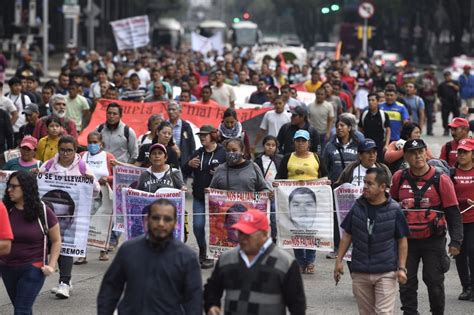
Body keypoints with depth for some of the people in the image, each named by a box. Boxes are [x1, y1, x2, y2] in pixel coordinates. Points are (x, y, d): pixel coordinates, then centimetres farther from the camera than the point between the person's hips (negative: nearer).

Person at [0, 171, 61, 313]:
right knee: (20, 307, 17)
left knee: (22, 309, -10)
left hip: (33, 269, -4)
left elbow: (56, 240, 1)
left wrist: (51, 265, -8)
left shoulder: (43, 212, -8)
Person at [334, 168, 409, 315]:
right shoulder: (357, 207, 3)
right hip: (360, 272, 4)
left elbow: (402, 241, -1)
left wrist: (401, 268, -6)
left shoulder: (394, 210, -6)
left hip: (386, 273, -4)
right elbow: (347, 235, 10)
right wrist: (339, 261, 5)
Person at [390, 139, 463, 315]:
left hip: (433, 240, -2)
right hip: (406, 240, 2)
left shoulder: (441, 180, -8)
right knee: (406, 283, 3)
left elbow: (453, 213, -6)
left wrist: (455, 241, -12)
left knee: (434, 281, 6)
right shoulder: (399, 178, 1)